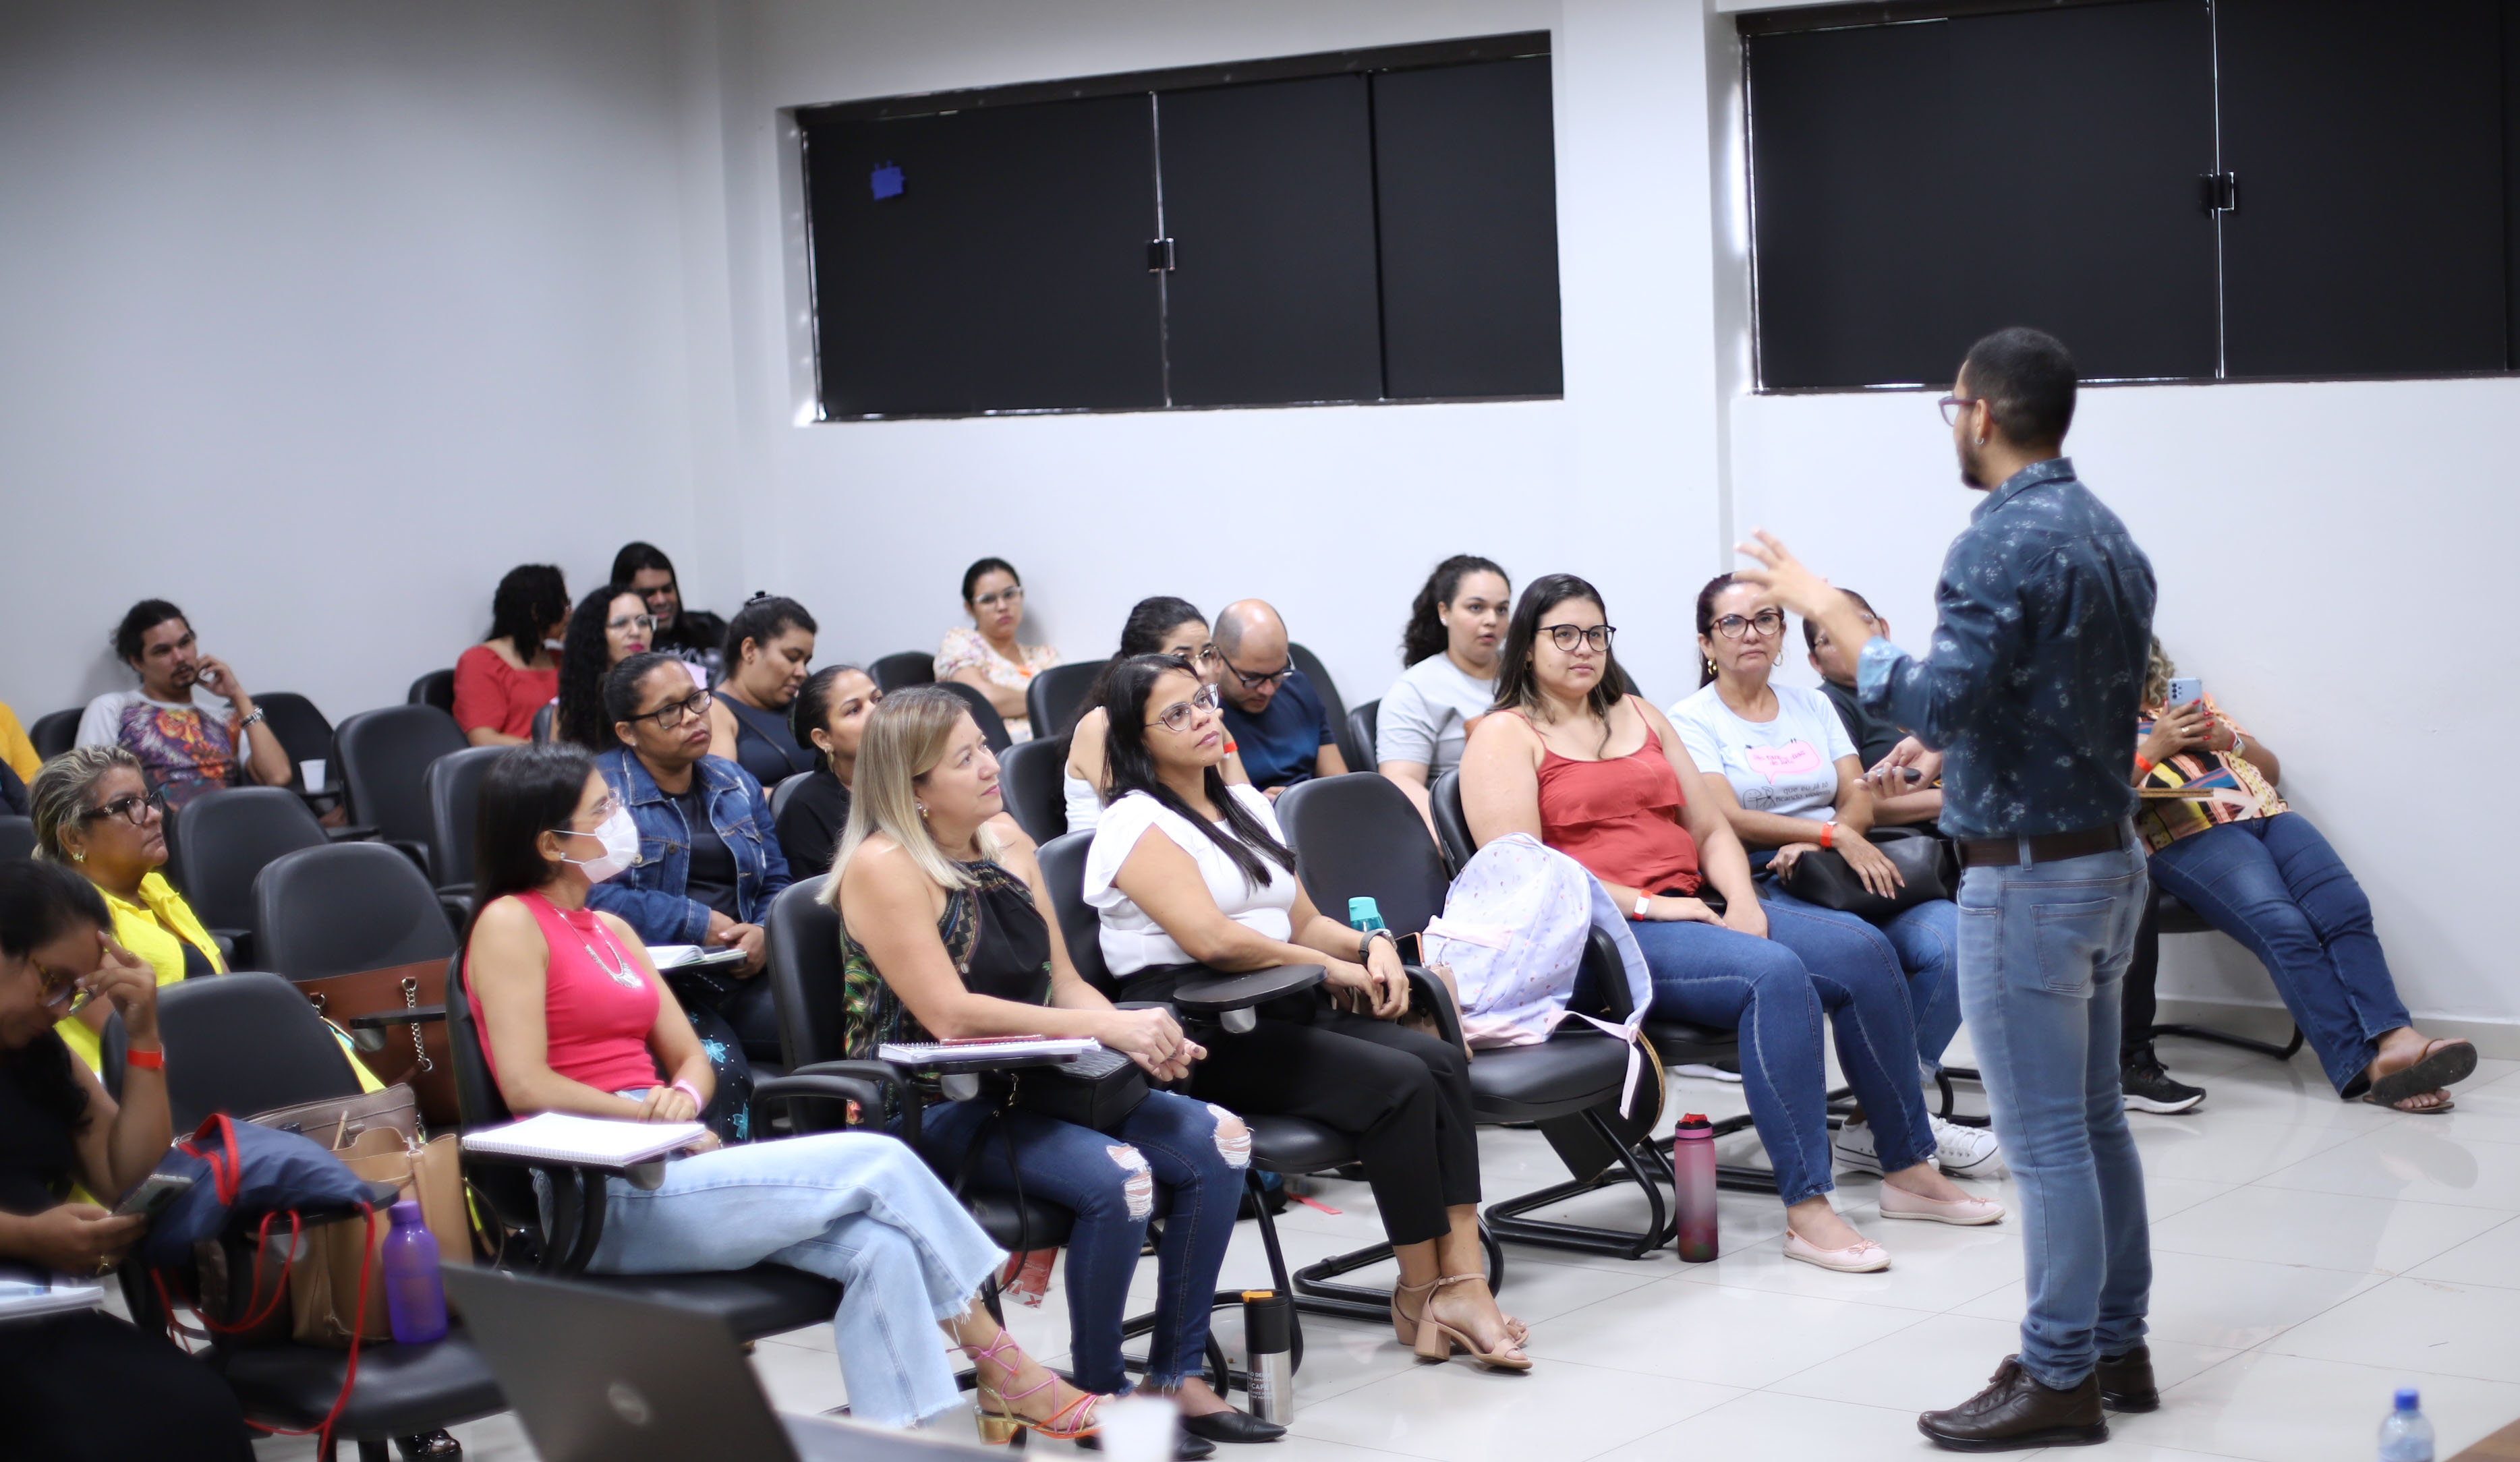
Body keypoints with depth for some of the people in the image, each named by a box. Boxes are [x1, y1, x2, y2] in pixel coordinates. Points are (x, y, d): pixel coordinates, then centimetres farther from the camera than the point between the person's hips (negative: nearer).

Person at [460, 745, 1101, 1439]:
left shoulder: (611, 931, 21)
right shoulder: (510, 925, -5)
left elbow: (691, 1056, 18)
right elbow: (525, 1085, -15)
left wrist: (683, 1097, -6)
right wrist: (654, 1116, -13)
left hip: (661, 1167, 8)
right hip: (604, 1199, -8)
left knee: (877, 1248, -18)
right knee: (879, 1163, -17)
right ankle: (1006, 1374, -5)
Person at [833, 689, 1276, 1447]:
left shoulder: (1009, 848, 11)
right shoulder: (884, 867, -14)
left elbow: (1063, 983, 12)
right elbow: (950, 1015, -21)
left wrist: (1141, 1037, -10)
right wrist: (1106, 1025, -22)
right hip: (930, 1109, -8)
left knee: (1217, 1141, -11)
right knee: (1117, 1177, -30)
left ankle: (1178, 1372, -2)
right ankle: (1100, 1396, -10)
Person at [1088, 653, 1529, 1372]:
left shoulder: (1247, 807, 23)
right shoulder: (1136, 824, -4)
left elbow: (1306, 921, 25)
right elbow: (1209, 938, -17)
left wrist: (1370, 944, 3)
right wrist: (1331, 966, -10)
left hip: (1281, 1014, 8)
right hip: (1201, 1039, -8)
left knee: (1442, 1060, -19)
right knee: (1400, 1083, -25)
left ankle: (1461, 1281, -25)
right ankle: (1421, 1291, -13)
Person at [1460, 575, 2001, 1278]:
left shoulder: (1641, 717, 23)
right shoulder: (1504, 737, 1)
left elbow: (1711, 829, 20)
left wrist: (1742, 900, -1)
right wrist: (1646, 904, -16)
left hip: (1694, 908, 7)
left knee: (1864, 961, -12)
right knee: (1776, 977, -31)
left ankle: (1908, 1171, 0)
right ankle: (1806, 1212, -32)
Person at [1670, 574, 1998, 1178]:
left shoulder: (1811, 705, 21)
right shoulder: (1692, 721, 4)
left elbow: (1859, 802, 12)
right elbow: (1728, 821, -9)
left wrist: (1813, 846, -10)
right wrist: (1834, 835, -18)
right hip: (1757, 895, -5)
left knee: (1952, 933, -22)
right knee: (1866, 948, -33)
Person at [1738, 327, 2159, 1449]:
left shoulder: (2005, 542, -19)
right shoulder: (2108, 535, 11)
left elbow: (1936, 706, -26)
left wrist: (1830, 612, -16)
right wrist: (1955, 759, 27)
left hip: (2027, 872, -10)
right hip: (2109, 853, 10)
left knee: (2045, 1136, -3)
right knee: (2094, 1119, 16)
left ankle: (2058, 1379, 3)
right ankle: (2115, 1346, 24)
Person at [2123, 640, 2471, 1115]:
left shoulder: (2196, 706, 33)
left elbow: (2272, 768, 28)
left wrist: (2228, 741, 9)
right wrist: (2153, 750, -3)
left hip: (2267, 813, 5)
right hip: (2191, 833, -5)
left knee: (2346, 908, -24)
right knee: (2284, 928, -30)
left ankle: (2396, 1040, -40)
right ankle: (2362, 1067, -38)